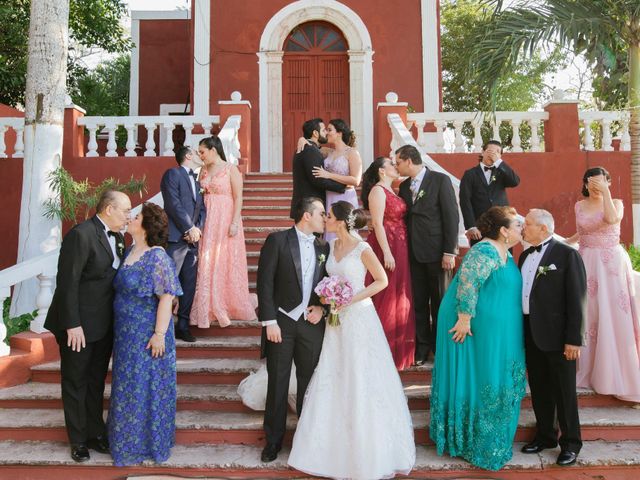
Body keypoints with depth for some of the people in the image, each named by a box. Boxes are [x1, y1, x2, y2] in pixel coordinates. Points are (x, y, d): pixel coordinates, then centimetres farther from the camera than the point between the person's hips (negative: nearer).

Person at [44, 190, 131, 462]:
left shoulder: (116, 236, 4)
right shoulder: (81, 235, -20)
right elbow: (67, 282, -21)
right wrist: (72, 324, -21)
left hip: (104, 324, 7)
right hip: (78, 324, -7)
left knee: (96, 381, 20)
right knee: (75, 382, 12)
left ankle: (95, 432, 36)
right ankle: (79, 440, 29)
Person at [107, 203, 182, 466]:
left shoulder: (157, 258, -19)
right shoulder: (131, 252, 6)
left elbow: (166, 298, -21)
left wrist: (159, 334, -22)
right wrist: (121, 329, 16)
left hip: (147, 334, -8)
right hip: (126, 331, 8)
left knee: (146, 385, 6)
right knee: (129, 383, 19)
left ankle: (144, 441, 24)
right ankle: (127, 433, 37)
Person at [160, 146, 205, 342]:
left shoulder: (196, 181, 23)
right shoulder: (173, 174, 0)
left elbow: (201, 208, 16)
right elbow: (173, 204, -11)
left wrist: (198, 229, -2)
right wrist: (190, 228, -13)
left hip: (192, 239, 8)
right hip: (176, 237, -8)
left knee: (189, 284, 8)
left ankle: (182, 326, 15)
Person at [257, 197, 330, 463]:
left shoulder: (323, 247, 10)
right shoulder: (277, 240, -5)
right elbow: (265, 282, -9)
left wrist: (322, 308, -3)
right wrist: (269, 321, -14)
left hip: (311, 323, 4)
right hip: (281, 321, -4)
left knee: (309, 382, 12)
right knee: (277, 383, 7)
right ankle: (273, 440, 23)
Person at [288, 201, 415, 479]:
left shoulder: (362, 249, -14)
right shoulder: (333, 246, 5)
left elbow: (382, 281, -9)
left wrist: (352, 299, -17)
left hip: (359, 317, -6)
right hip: (337, 318, 7)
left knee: (360, 380, 4)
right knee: (333, 380, 11)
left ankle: (366, 453, 22)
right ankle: (337, 446, 29)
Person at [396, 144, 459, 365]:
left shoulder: (440, 180, -5)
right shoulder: (404, 186, 13)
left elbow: (451, 216, -9)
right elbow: (405, 218, 12)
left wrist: (449, 251, -13)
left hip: (437, 251, -5)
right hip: (414, 253, 5)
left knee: (440, 302, 6)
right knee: (419, 303, 7)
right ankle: (422, 348, 18)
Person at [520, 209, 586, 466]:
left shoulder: (567, 254, -9)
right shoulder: (525, 256, 12)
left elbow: (576, 299, -12)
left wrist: (573, 339, -15)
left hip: (557, 335, -6)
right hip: (531, 334, 6)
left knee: (564, 391, 6)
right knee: (539, 389, 16)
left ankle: (570, 443, 22)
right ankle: (545, 435, 31)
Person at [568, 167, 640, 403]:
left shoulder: (616, 202, 0)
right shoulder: (580, 206, 9)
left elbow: (611, 219, -22)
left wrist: (606, 192, -20)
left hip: (612, 262, -3)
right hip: (587, 262, 3)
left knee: (614, 315, -5)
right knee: (588, 313, 4)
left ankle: (617, 373, 4)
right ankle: (589, 369, 14)